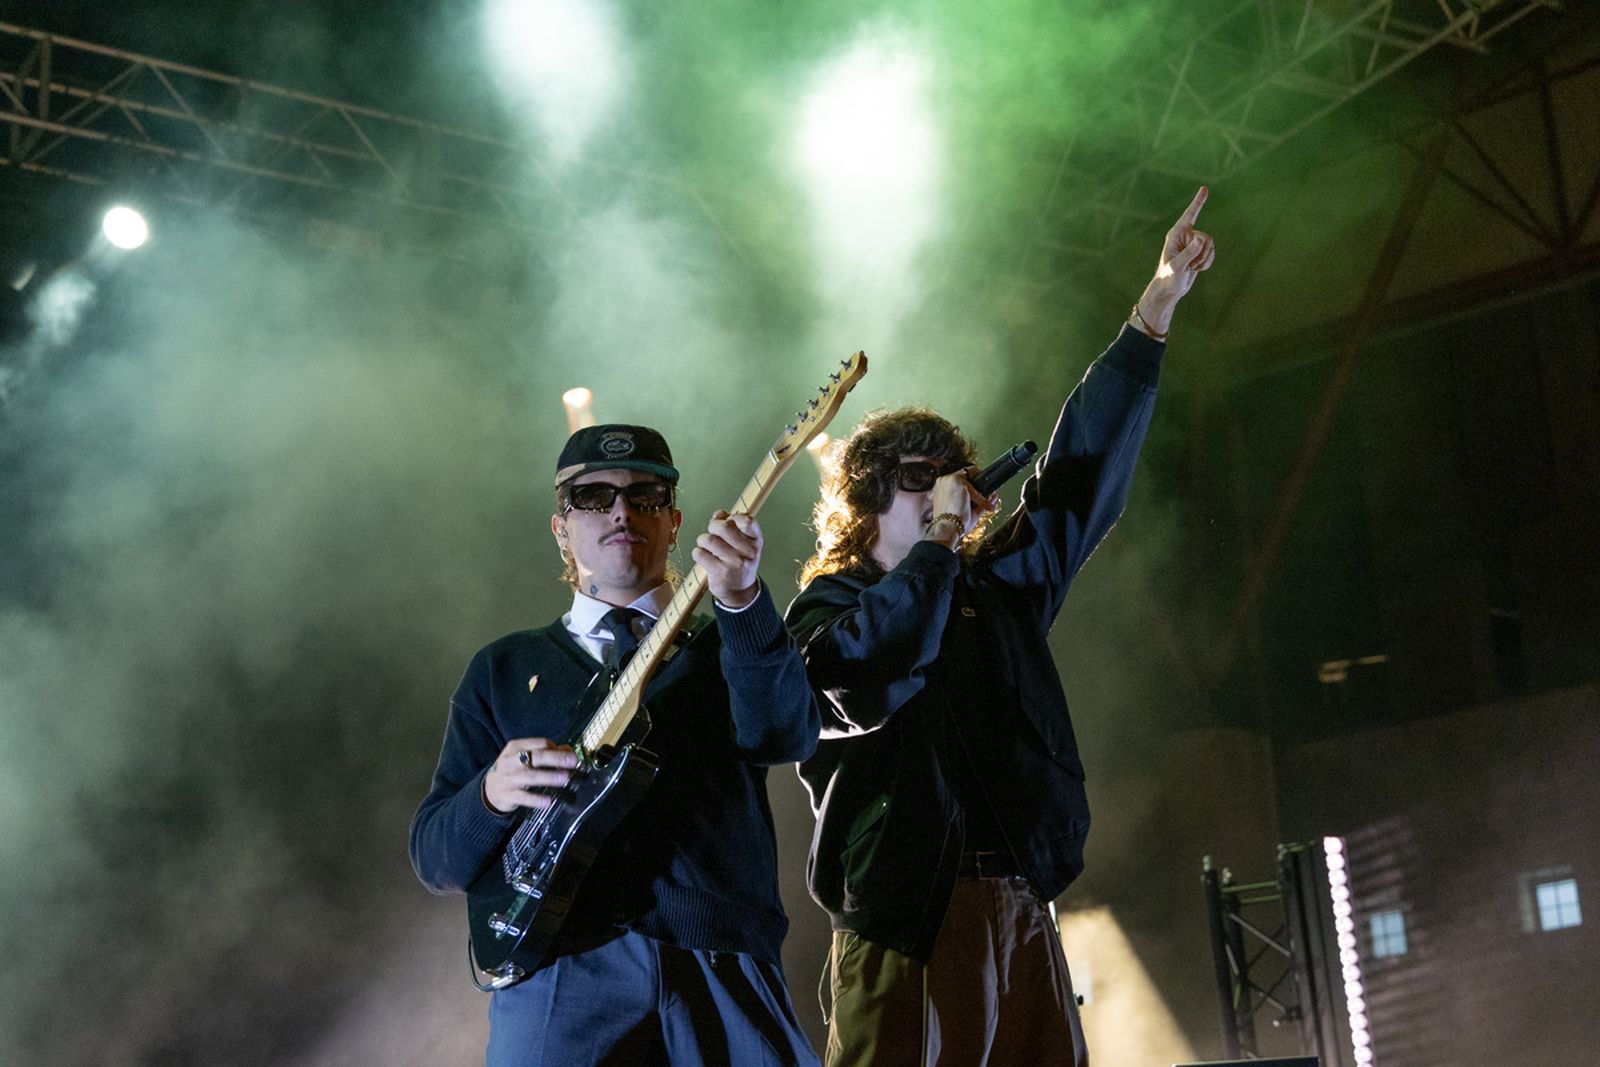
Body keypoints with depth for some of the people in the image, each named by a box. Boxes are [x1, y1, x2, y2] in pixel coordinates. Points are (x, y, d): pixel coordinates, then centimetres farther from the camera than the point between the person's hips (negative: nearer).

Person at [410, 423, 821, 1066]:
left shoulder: (727, 650, 16)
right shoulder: (504, 669, 17)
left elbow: (784, 736, -8)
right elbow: (433, 857, 12)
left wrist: (742, 603, -25)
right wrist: (491, 795, -10)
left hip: (724, 972, 0)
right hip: (560, 974, 0)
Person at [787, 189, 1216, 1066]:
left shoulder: (998, 588, 23)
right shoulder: (828, 606, 9)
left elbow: (1081, 469, 19)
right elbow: (872, 675, -14)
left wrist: (1155, 310, 13)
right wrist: (938, 541, -2)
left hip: (1020, 916, 5)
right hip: (905, 921, -5)